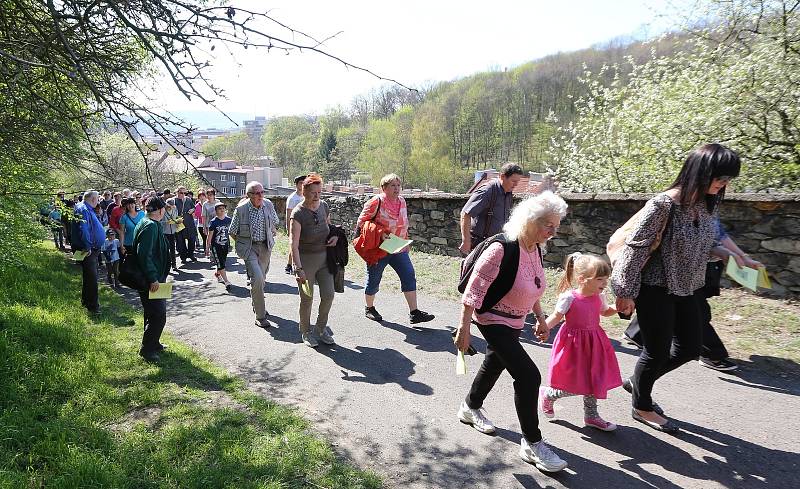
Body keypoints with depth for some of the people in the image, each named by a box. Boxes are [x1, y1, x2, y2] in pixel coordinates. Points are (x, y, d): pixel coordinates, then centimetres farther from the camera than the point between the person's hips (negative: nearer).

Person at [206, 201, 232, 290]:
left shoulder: (228, 220, 0)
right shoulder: (214, 222, -10)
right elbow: (209, 236, -6)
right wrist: (207, 248, -5)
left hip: (225, 245, 4)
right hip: (216, 245, -4)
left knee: (222, 262, 16)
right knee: (220, 264, -8)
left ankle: (217, 274, 43)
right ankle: (226, 282, -11)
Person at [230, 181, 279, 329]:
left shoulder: (269, 205, -4)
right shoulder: (241, 209, -15)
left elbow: (275, 223, 16)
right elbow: (232, 232, -3)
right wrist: (243, 243, 2)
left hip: (265, 246, 5)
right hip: (249, 248, -5)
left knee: (261, 278, 17)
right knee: (257, 278, -19)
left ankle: (256, 304, 43)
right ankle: (260, 316, -10)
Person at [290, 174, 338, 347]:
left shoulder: (323, 205, 1)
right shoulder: (298, 213, -17)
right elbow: (294, 245, -22)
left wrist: (335, 236, 0)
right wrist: (299, 269, -29)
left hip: (324, 256, 5)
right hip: (305, 259, -5)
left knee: (328, 294, 3)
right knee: (307, 299, 3)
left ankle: (321, 328, 24)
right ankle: (305, 332, 24)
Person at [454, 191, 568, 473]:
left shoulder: (536, 249, -2)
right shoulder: (502, 249, -27)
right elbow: (474, 291, -25)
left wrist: (540, 318, 17)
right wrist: (464, 328, -24)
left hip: (515, 322, 9)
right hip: (493, 320, -9)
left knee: (495, 364, 24)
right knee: (528, 375, -13)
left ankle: (470, 408, 49)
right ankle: (532, 444, 2)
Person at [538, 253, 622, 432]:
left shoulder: (598, 297, 0)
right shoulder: (569, 297, -20)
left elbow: (605, 311, 20)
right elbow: (556, 317, -13)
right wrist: (544, 327, -31)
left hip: (593, 344, 7)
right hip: (574, 344, -6)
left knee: (593, 380, 15)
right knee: (573, 386, 0)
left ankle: (591, 416, 34)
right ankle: (547, 394, 28)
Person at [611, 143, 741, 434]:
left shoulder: (709, 204, 2)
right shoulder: (664, 205, -22)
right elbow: (636, 247, -20)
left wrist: (722, 253, 2)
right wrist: (626, 293, -18)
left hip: (686, 290, 8)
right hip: (656, 290, -8)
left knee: (690, 348, 15)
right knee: (658, 351, 4)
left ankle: (638, 383, 36)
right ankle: (642, 407, 28)